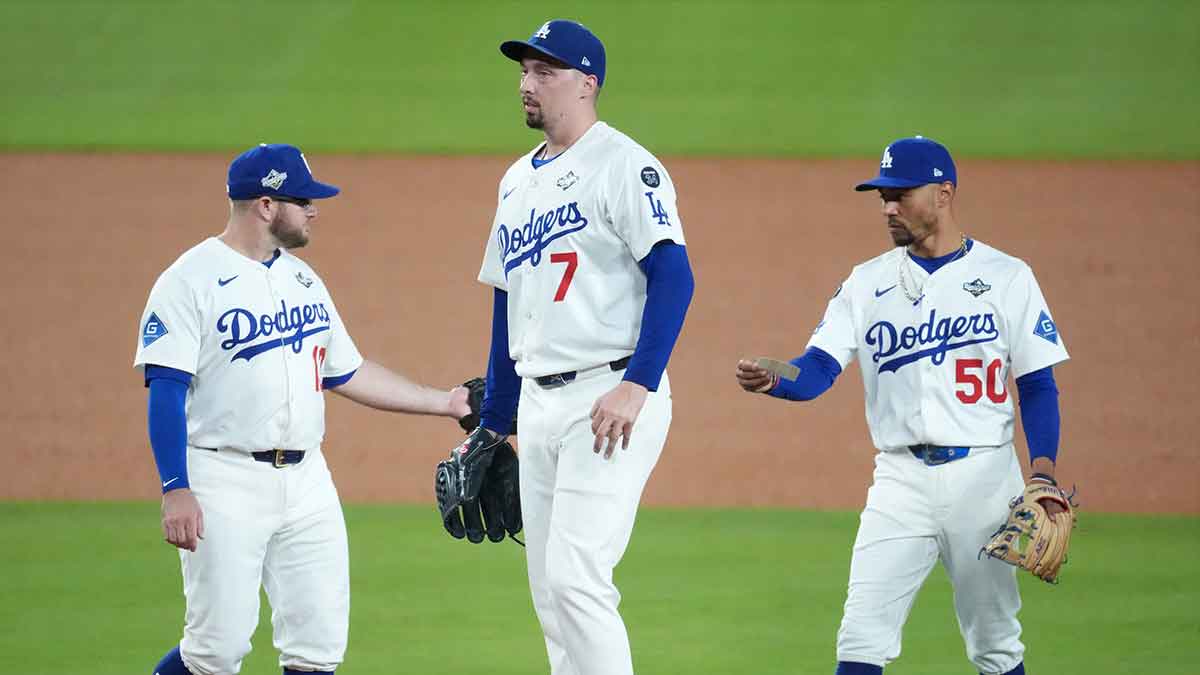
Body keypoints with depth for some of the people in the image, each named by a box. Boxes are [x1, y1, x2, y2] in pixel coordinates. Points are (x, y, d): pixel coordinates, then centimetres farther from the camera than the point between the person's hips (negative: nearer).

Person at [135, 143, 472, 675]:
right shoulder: (191, 281, -8)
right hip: (225, 482, -7)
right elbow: (166, 390, -13)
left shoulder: (303, 279, 15)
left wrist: (445, 403, 21)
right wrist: (175, 490, -22)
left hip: (307, 483, 7)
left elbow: (346, 373, 23)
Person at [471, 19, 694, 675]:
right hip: (538, 402, 9)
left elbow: (673, 277, -18)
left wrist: (637, 386, -26)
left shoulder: (623, 165, -8)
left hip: (610, 395, -9)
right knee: (549, 589, 9)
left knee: (575, 577, -16)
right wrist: (490, 424, 22)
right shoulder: (518, 179, 18)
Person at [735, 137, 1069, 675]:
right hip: (901, 479, 2)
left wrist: (1043, 474, -11)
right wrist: (770, 380, -25)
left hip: (983, 477, -2)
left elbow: (1037, 385, 2)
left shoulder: (1006, 277, 2)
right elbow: (818, 369, -2)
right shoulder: (867, 283, 8)